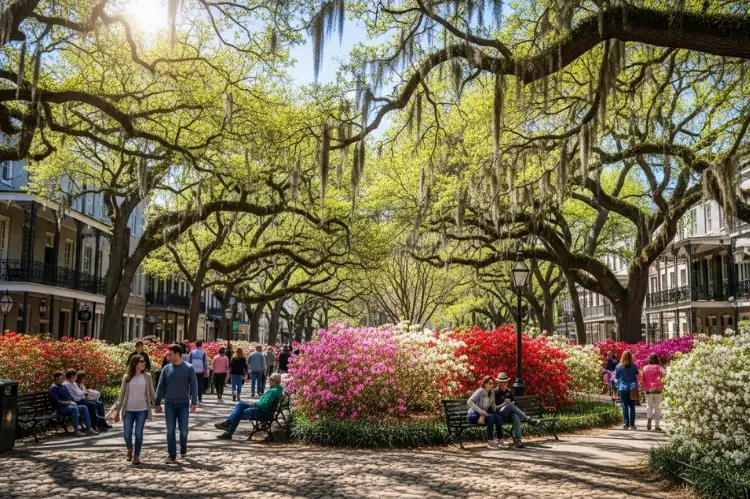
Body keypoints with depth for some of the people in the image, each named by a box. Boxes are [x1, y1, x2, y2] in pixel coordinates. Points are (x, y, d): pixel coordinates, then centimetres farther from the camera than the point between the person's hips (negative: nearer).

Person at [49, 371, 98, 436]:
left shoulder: (63, 386, 22)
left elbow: (70, 396, 22)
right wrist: (67, 402, -17)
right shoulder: (53, 388, -5)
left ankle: (89, 428, -14)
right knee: (74, 408, -35)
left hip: (69, 405, 8)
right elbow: (57, 401, -14)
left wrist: (71, 402, 1)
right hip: (61, 408, -8)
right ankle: (76, 430, -35)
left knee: (84, 407, -9)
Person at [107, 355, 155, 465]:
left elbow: (151, 392, 6)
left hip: (142, 409, 0)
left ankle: (136, 455, 14)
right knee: (126, 433, -1)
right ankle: (129, 449, 30)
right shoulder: (127, 377, 2)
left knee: (139, 433, -1)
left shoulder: (147, 376, 2)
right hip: (128, 409, 0)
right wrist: (117, 410, 3)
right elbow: (122, 394, 5)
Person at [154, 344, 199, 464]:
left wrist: (194, 402, -13)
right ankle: (171, 455, 10)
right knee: (170, 430, 3)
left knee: (183, 429, 2)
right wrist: (157, 403, 4)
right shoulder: (166, 369, 3)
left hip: (184, 404, -2)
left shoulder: (189, 368, -5)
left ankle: (183, 447, 30)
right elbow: (161, 387, 7)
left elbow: (194, 386, -6)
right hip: (169, 404, 2)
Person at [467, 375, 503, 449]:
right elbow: (469, 402, -24)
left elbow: (492, 408, 1)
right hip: (473, 415, -6)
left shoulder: (491, 394, 7)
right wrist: (480, 411, -32)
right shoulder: (480, 391, -13)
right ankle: (490, 442, -28)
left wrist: (483, 416, -16)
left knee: (498, 417, -21)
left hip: (482, 415, 6)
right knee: (490, 417, -32)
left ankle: (500, 440, -14)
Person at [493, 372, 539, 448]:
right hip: (500, 415, -4)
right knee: (510, 405, -34)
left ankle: (517, 440, -41)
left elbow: (514, 402, 26)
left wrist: (511, 403, 3)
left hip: (510, 414, 4)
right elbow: (494, 407, -3)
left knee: (516, 417, -34)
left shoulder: (509, 391, 18)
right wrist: (503, 404, -16)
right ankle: (528, 419, -31)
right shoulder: (495, 392, 1)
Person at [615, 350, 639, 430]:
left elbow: (616, 378, 5)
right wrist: (636, 386, 16)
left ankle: (626, 424, 1)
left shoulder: (618, 366, -1)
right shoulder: (634, 366, -1)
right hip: (632, 388, 0)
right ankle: (632, 424, 6)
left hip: (622, 389, 0)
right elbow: (637, 377, 5)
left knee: (625, 407, 4)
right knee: (632, 406, 7)